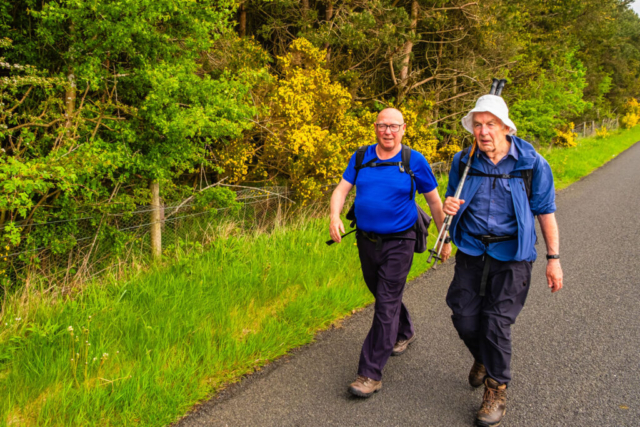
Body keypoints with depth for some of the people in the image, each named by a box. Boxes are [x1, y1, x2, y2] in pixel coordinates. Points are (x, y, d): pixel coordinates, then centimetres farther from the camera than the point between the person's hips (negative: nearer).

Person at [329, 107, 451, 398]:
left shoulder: (415, 161, -7)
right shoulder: (361, 157, 3)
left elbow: (434, 201, 1)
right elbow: (342, 189, -2)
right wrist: (335, 217, -22)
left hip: (398, 244, -5)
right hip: (366, 240, 5)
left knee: (386, 305, -8)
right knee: (382, 295, 22)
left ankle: (371, 374, -4)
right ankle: (405, 333, 50)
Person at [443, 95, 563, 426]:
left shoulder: (532, 164, -8)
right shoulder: (463, 162, -1)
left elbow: (545, 212, -1)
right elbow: (453, 201, 11)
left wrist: (553, 259, -3)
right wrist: (449, 207, -15)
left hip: (511, 255, -3)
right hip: (471, 252, 3)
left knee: (497, 322, -5)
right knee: (464, 317, 5)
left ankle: (496, 391, 16)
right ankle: (483, 359, 38)